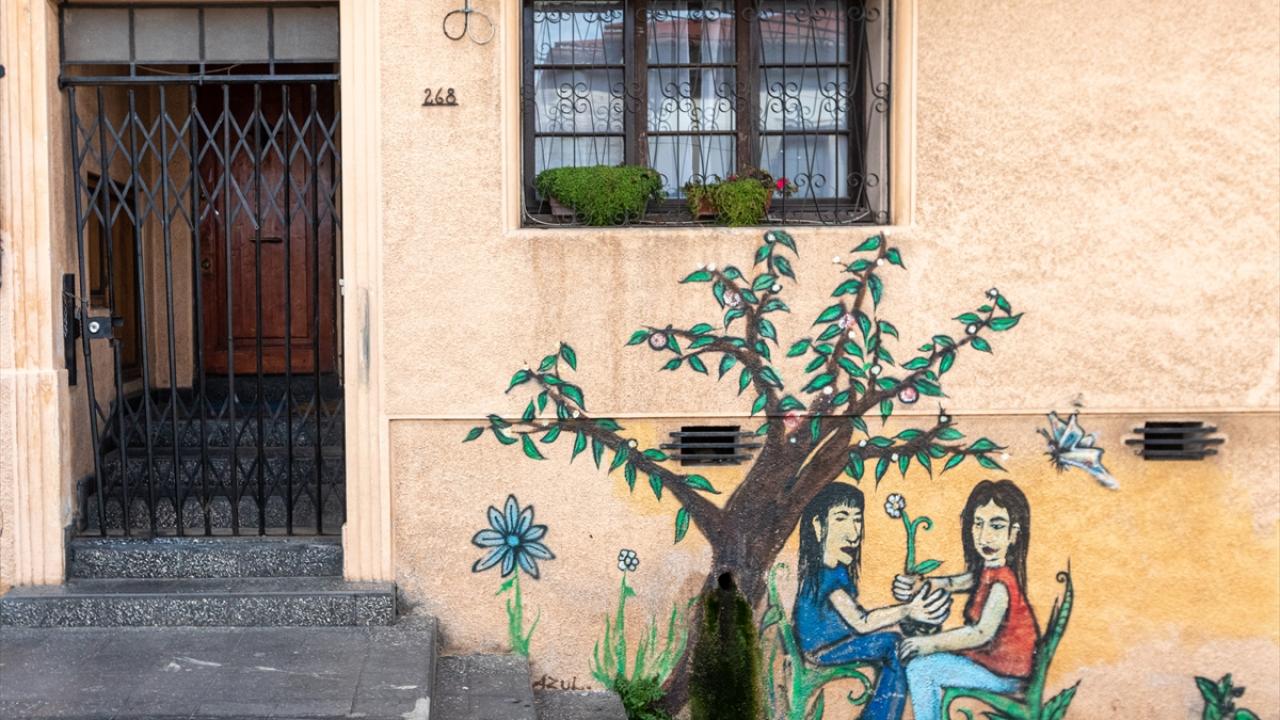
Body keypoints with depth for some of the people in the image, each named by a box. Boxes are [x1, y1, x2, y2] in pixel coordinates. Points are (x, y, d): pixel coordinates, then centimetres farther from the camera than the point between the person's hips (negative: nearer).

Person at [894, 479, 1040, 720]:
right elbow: (954, 583, 12)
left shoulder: (1001, 583, -26)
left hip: (1004, 673, -9)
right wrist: (916, 585, -6)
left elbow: (982, 634, -30)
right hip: (993, 655, 9)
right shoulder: (987, 569, 0)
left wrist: (930, 643, -24)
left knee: (919, 669, -12)